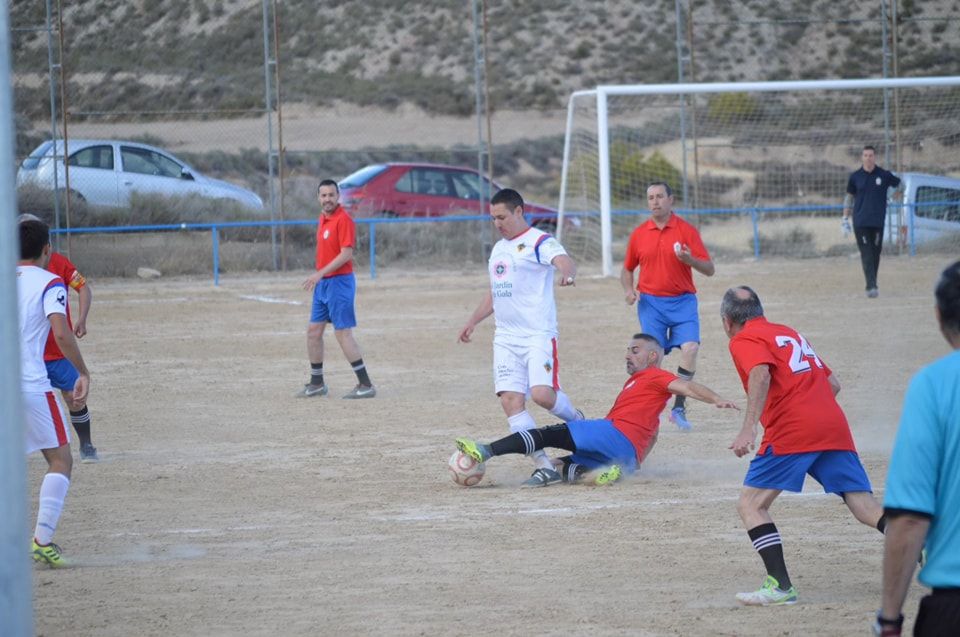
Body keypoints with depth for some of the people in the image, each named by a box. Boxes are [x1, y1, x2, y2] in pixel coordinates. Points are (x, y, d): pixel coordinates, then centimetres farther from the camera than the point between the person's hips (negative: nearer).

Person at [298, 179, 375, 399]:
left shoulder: (343, 220, -15)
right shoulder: (323, 218, 12)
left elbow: (346, 254, -21)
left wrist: (320, 273, -23)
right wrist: (319, 277, 14)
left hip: (339, 282, -9)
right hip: (323, 283, 9)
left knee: (343, 333, -9)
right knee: (313, 331, 11)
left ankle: (365, 385, -5)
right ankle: (317, 383, 20)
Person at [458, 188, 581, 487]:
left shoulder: (538, 242, -6)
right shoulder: (498, 248, 20)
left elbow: (564, 260, -27)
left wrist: (568, 272, -49)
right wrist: (472, 321, 32)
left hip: (538, 335, -8)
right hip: (506, 337, 8)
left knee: (542, 393, -21)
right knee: (510, 399, -7)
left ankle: (577, 422, 13)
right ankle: (544, 466, -6)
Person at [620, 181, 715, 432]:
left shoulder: (686, 230, 0)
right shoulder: (639, 234, 8)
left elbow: (709, 269, -2)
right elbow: (627, 269, 21)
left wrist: (690, 260, -23)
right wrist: (629, 290, 0)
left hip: (682, 301, -2)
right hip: (651, 301, 2)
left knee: (690, 348, -19)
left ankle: (679, 408, -10)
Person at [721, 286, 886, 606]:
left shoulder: (744, 340, 7)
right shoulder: (789, 333, 29)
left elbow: (761, 375, -15)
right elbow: (832, 383, 27)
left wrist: (749, 429, -24)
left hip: (790, 432, -7)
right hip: (835, 426, 7)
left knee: (751, 504, 1)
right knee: (865, 506, 0)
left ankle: (780, 585, -12)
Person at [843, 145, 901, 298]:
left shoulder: (884, 175, 2)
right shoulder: (855, 176, 5)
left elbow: (899, 185, 17)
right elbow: (849, 197, 14)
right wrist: (845, 219, 11)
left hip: (878, 221, 1)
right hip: (860, 221, -1)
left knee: (875, 254, 5)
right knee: (866, 255, -10)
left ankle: (873, 285, 17)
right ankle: (871, 286, -16)